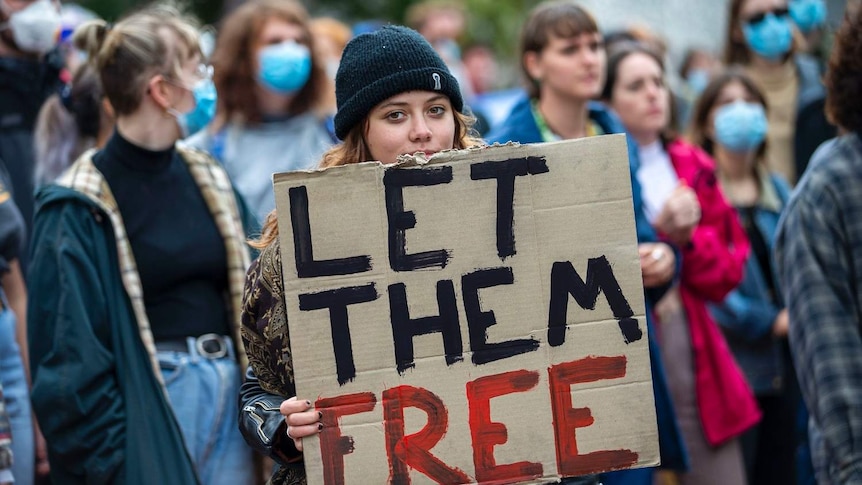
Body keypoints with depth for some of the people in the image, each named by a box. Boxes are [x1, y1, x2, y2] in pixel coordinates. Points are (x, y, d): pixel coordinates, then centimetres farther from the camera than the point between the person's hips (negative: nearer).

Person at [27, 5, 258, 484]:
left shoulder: (209, 180, 12)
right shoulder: (80, 209, -8)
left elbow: (256, 292, 15)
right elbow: (69, 352, -10)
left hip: (228, 390, 6)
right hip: (147, 403, -6)